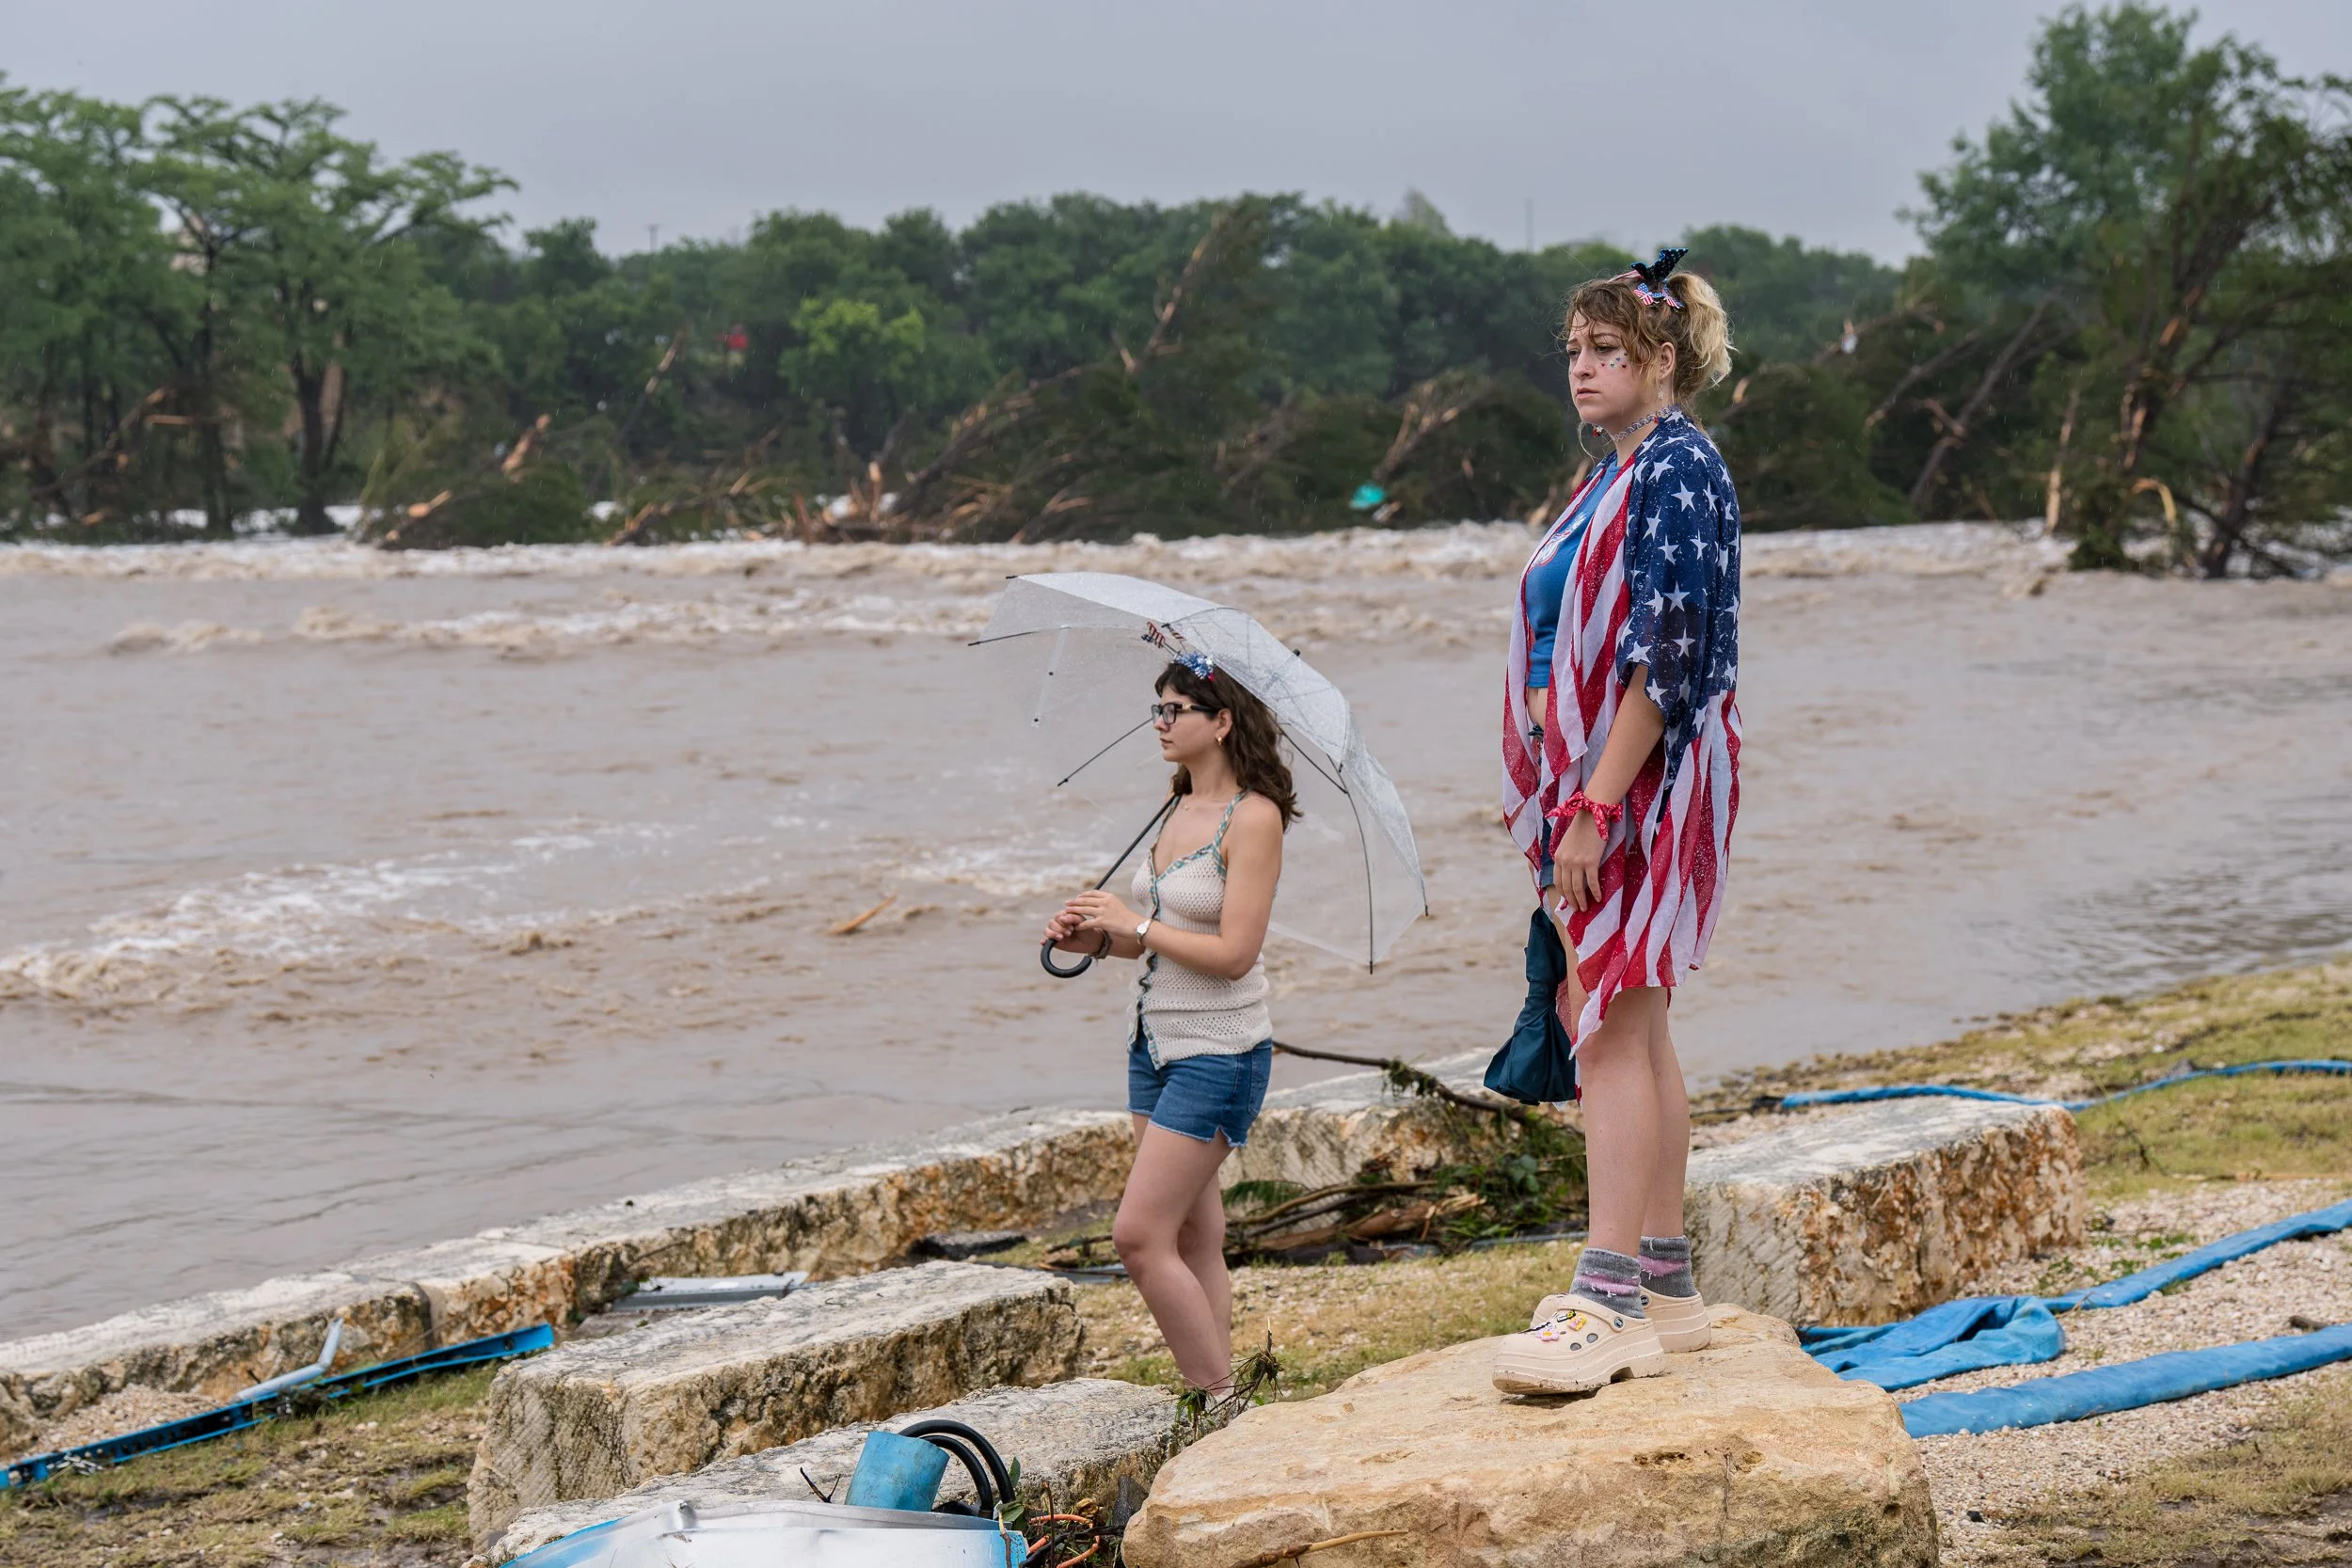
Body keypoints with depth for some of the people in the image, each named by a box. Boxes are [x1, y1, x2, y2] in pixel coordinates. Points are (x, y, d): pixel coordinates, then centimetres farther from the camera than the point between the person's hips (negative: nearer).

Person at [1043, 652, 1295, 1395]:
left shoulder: (1253, 818, -14)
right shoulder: (1180, 811, 11)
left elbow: (1233, 952, -20)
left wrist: (1135, 923, -14)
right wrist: (1098, 939, -1)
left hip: (1217, 1053, -9)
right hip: (1155, 1041, 9)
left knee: (1139, 1235, -11)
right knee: (1195, 1238, 10)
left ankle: (1221, 1398, -3)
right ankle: (1216, 1392, 15)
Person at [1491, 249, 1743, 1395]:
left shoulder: (1676, 469, -13)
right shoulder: (1622, 473, 18)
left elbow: (1667, 655, -21)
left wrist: (1596, 804, -24)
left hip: (1645, 778, -10)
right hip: (1601, 783, 10)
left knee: (1613, 1031, -13)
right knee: (1623, 1028, 13)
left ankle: (1609, 1301, -13)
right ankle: (1662, 1283, 20)